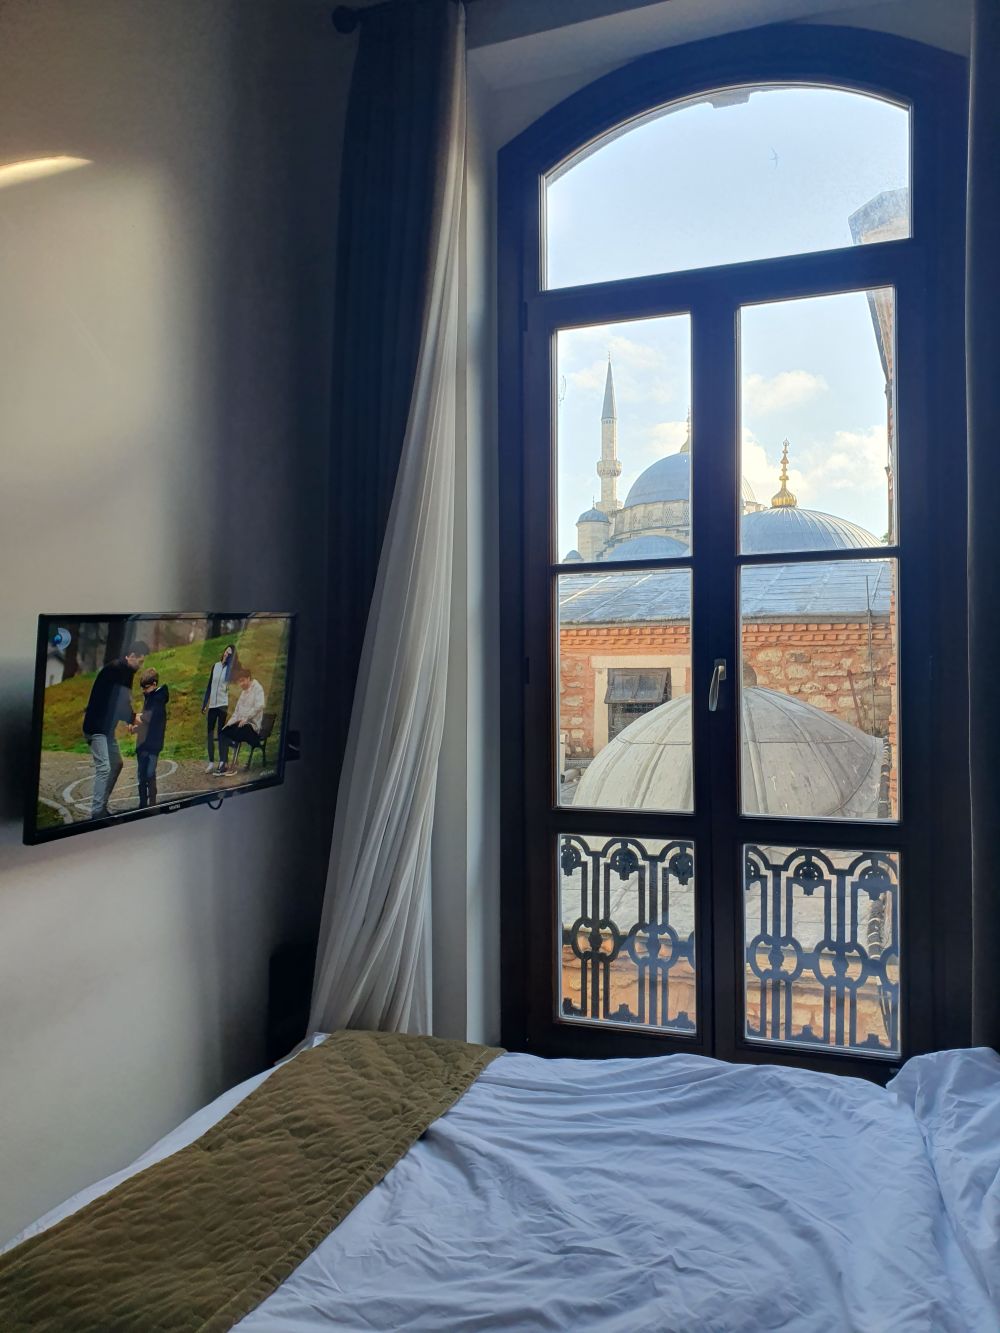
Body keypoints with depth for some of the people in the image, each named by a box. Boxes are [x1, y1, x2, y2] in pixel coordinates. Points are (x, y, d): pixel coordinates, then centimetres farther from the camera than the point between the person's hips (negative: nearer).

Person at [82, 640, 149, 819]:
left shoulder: (126, 671, 10)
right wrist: (132, 719, -11)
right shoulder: (113, 669, -18)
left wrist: (130, 720, 2)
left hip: (107, 728, 10)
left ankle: (102, 807, 19)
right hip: (97, 727, -10)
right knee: (104, 768, -13)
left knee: (116, 764, 13)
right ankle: (97, 812, -9)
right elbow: (116, 700, -22)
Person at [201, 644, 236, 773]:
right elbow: (209, 686, 12)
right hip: (212, 704, 4)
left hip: (223, 704, -4)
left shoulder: (231, 669, -3)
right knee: (210, 733, 6)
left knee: (220, 733, -4)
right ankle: (211, 762, 13)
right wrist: (204, 704, 11)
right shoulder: (215, 666, 8)